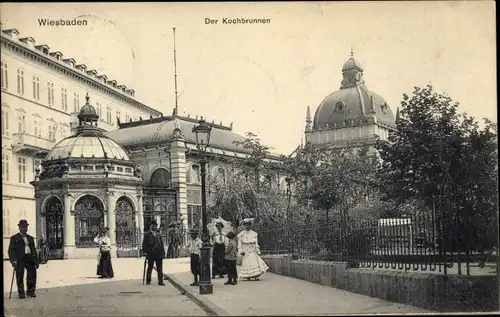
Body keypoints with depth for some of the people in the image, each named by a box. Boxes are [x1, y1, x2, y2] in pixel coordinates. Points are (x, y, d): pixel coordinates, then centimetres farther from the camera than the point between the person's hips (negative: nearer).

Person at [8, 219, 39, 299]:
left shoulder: (30, 238, 22)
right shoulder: (14, 238, 8)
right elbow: (11, 250, 1)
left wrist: (36, 261, 15)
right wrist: (13, 260, -12)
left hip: (29, 258, 4)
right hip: (20, 259, -4)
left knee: (32, 274, -8)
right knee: (20, 277, -3)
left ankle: (30, 291, 4)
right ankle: (21, 294, 5)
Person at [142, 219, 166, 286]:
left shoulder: (159, 235, 17)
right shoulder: (147, 235, 4)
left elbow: (162, 244, 15)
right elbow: (144, 244, -1)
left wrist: (163, 253, 7)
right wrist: (145, 251, -12)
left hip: (158, 254, 3)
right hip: (151, 254, -3)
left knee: (160, 268, 1)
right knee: (150, 268, 6)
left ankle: (160, 281, 3)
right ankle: (148, 281, 17)